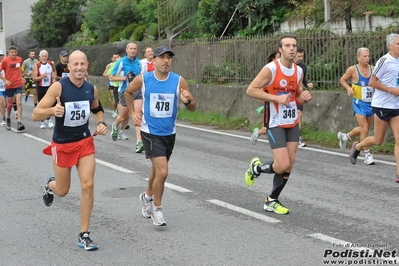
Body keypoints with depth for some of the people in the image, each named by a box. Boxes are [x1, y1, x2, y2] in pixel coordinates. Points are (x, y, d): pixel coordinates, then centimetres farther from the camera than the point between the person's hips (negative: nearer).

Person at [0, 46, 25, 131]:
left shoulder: (20, 59, 3)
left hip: (18, 85, 1)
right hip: (9, 85, -1)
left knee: (19, 102, -12)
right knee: (9, 104, 11)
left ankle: (19, 123, -17)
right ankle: (8, 120, 35)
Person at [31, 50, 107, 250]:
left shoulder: (92, 89, -4)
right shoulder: (58, 87, -18)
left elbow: (97, 109, 19)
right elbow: (35, 115, -20)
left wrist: (101, 124, -2)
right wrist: (52, 110, -40)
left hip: (85, 142, 3)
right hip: (62, 144, -3)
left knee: (88, 185, -10)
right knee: (62, 191, 10)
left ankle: (84, 235, 2)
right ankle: (50, 185, 50)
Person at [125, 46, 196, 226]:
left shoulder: (179, 81, -9)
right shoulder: (143, 79, -10)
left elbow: (193, 108, -4)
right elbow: (127, 92, 11)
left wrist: (187, 101, -25)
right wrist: (132, 112, 4)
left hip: (169, 133, 3)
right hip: (150, 132, -3)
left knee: (158, 170, 20)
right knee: (162, 171, -16)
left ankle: (147, 197, 48)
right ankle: (157, 209, 4)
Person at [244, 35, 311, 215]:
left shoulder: (299, 71, 6)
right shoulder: (271, 69, -14)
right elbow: (250, 90, -15)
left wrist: (304, 98, -5)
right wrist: (276, 98, -22)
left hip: (293, 123, 7)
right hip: (276, 123, -6)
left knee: (289, 165, 5)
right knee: (283, 165, -13)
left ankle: (271, 201, 20)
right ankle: (256, 167, 18)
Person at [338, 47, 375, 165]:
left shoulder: (373, 69, -1)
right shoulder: (353, 69, -8)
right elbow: (342, 80, 5)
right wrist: (348, 88, -11)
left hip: (371, 103, 4)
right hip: (359, 103, -4)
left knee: (365, 128, 16)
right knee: (364, 128, -11)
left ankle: (344, 136, 42)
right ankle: (367, 155, -1)